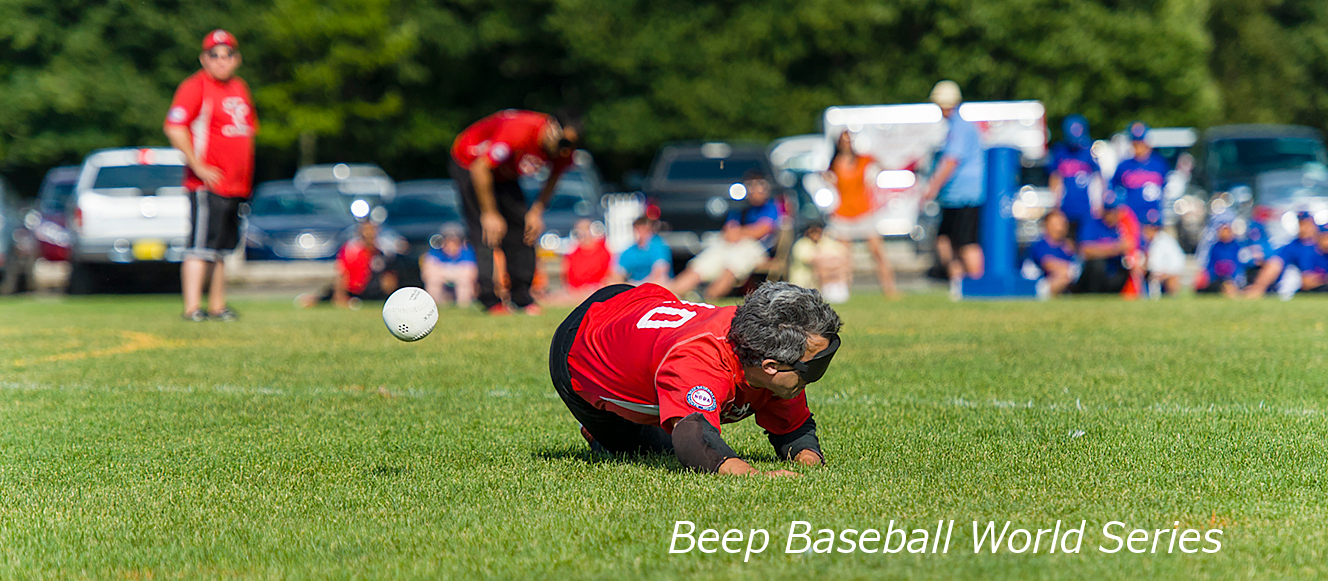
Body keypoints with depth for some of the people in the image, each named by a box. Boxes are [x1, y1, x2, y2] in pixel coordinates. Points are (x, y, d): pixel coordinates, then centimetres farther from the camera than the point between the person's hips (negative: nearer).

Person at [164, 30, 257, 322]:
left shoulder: (240, 88, 18)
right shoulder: (195, 87, -8)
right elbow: (174, 127, -17)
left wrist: (245, 181, 18)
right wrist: (199, 167, -19)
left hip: (236, 185, 8)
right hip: (207, 185, -8)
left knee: (220, 248, 13)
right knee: (201, 246, -11)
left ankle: (217, 306, 19)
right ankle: (192, 307, -14)